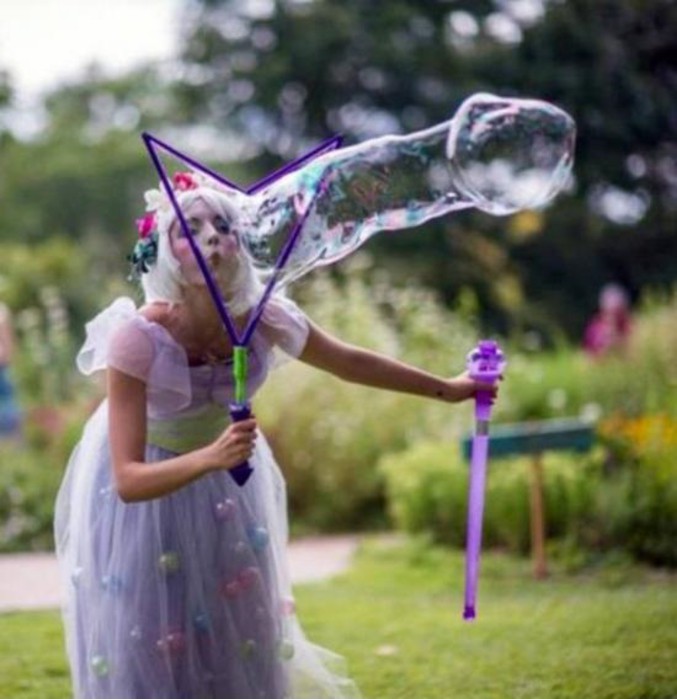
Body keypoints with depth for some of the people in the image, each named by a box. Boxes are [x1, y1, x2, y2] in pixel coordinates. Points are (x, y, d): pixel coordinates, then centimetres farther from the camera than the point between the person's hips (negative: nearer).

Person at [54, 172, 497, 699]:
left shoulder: (262, 318, -24)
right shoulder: (137, 337, -35)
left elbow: (349, 362, -3)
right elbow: (128, 481, -37)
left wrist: (445, 389, 6)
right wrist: (210, 457, -53)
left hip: (223, 480, 4)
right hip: (144, 478, -4)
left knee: (238, 629, 10)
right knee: (148, 642, -1)